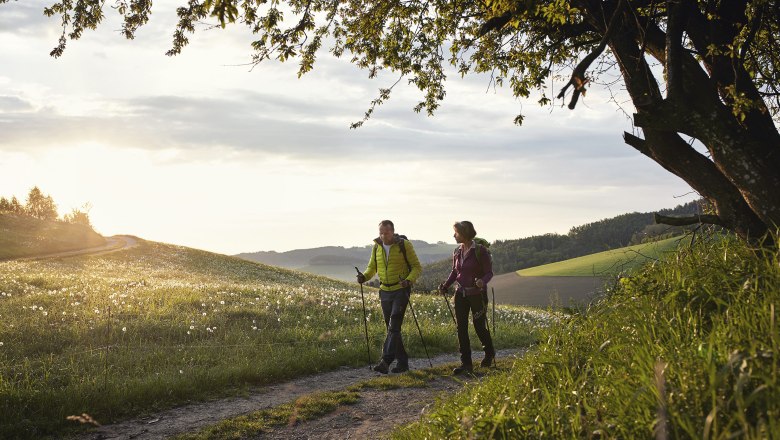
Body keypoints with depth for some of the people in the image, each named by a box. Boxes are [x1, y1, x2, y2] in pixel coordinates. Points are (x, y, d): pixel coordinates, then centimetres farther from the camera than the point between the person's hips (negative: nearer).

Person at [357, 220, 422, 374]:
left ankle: (386, 360, -21)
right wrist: (364, 276, -6)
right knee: (391, 328, 9)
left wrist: (409, 280, -23)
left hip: (401, 290, -6)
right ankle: (402, 361, 18)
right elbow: (372, 267, 16)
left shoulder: (404, 245, -9)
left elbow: (417, 267, -5)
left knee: (394, 326, -15)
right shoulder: (377, 247, 5)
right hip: (385, 291, 6)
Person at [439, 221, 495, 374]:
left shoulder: (480, 251, -13)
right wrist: (446, 285, 1)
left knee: (480, 327, 6)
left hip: (477, 294, -5)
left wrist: (482, 281, -30)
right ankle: (466, 364, 5)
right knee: (461, 328, 0)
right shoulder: (457, 252, 5)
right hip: (461, 294, 5)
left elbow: (489, 272, -10)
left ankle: (489, 353, 35)